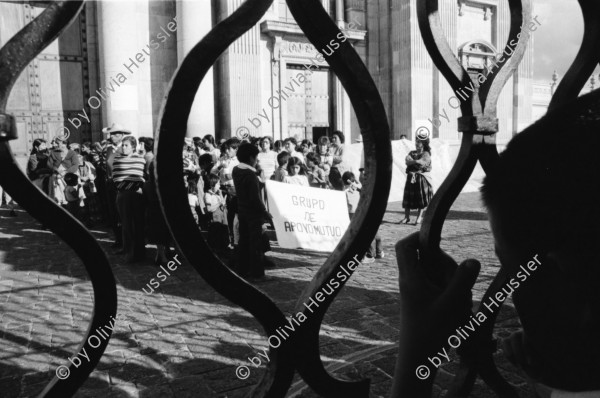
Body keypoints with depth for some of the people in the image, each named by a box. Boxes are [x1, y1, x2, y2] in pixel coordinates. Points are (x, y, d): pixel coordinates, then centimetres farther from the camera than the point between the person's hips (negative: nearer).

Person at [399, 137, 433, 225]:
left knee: (421, 198, 0)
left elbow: (422, 163, -18)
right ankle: (407, 217, 10)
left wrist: (412, 161, -8)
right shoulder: (412, 153, 12)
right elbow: (407, 161, -5)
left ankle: (419, 217, 11)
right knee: (408, 197, 2)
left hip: (422, 178, -4)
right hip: (411, 178, 4)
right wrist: (417, 162, -16)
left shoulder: (426, 154, -2)